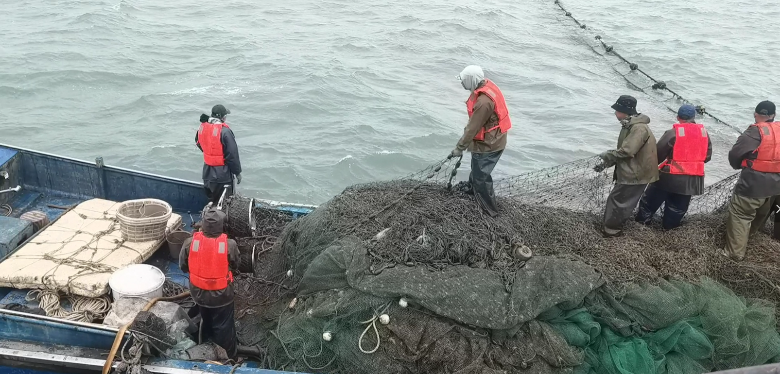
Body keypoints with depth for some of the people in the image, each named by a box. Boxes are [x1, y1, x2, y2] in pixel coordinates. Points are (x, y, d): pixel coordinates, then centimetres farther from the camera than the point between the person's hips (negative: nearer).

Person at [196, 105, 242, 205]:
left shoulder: (202, 128, 0)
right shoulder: (224, 131, -22)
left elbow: (198, 143, 18)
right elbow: (232, 154, -18)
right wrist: (237, 172, -8)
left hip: (207, 172, 7)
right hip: (222, 173, -7)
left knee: (211, 201, 19)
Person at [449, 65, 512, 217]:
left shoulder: (483, 102, -35)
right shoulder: (486, 84, -4)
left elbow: (473, 128, -27)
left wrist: (459, 148, -17)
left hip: (488, 144, -10)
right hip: (492, 139, 10)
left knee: (481, 177, 4)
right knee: (477, 168, 31)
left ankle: (489, 210, 17)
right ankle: (471, 189, 55)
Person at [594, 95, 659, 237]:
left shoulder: (639, 128, -24)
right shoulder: (629, 126, 10)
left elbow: (626, 151, -29)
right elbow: (623, 150, 16)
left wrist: (607, 156, -14)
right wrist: (607, 163, 7)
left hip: (635, 174, -10)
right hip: (629, 172, 10)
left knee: (617, 200, -2)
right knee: (619, 200, 17)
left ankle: (611, 229, 10)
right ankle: (613, 227, 29)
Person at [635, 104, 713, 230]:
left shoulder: (672, 133, -13)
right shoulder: (704, 133, 3)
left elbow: (658, 154, -9)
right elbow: (707, 156, 12)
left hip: (671, 177, -4)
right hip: (692, 179, 4)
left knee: (651, 200, 13)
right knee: (677, 207, 17)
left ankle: (642, 221, 22)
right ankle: (669, 227, 26)